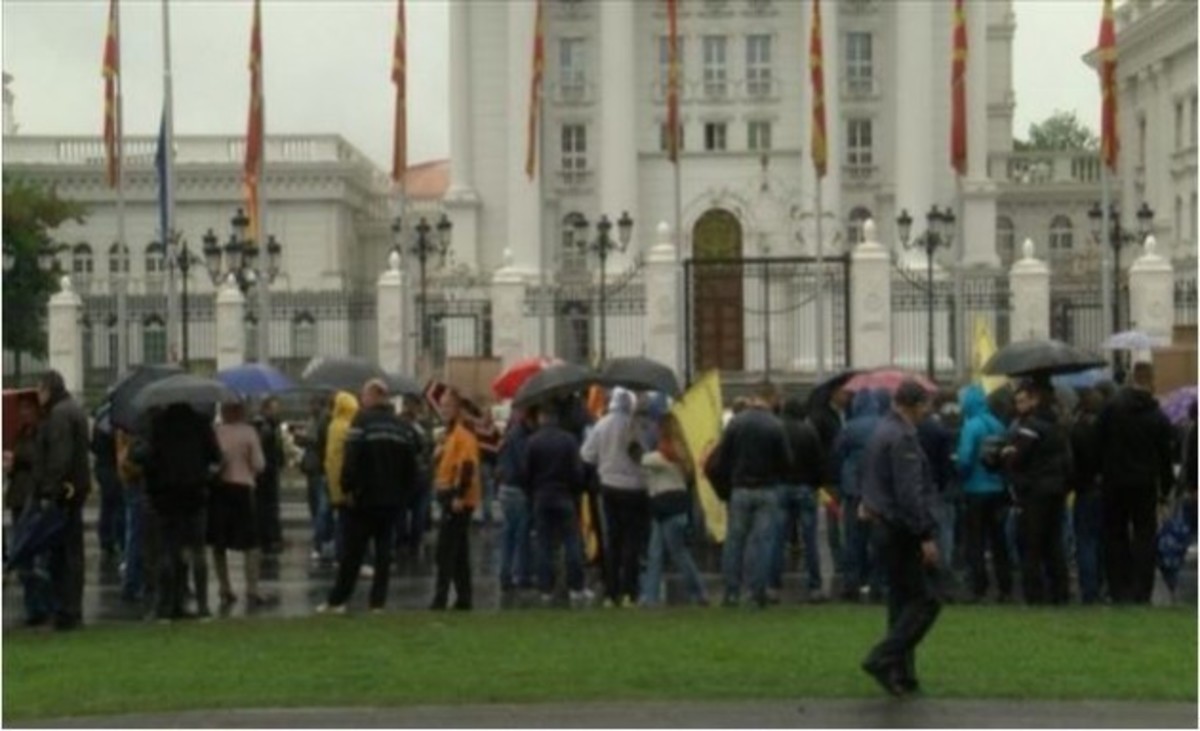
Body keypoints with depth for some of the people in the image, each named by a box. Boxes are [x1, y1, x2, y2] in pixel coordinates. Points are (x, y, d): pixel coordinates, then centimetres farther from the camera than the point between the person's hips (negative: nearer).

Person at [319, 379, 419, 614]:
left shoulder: (362, 421, -10)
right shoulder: (403, 426, 7)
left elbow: (351, 459, -16)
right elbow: (411, 465, 8)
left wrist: (348, 488, -9)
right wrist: (403, 489, 14)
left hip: (364, 498, -4)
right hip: (392, 499, 4)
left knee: (353, 552, 3)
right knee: (383, 552, 8)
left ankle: (337, 600, 9)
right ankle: (378, 601, 6)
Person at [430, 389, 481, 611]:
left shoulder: (463, 434, -13)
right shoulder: (451, 433, 17)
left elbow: (467, 467, -22)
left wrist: (459, 496, -26)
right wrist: (442, 489, 19)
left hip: (458, 500, -10)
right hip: (451, 497, 10)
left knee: (445, 551, -11)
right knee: (459, 552, 11)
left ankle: (440, 599, -11)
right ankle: (463, 598, 15)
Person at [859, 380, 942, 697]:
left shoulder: (881, 432, 14)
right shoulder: (903, 438, -17)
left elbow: (871, 481, 21)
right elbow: (910, 493, -23)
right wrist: (925, 535, -22)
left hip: (882, 526, 10)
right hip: (902, 530, -10)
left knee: (902, 599, 13)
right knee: (925, 599, -7)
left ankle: (902, 676, 14)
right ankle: (884, 658, -14)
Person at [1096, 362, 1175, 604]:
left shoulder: (1112, 407, -6)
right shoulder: (1158, 417, -2)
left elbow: (1100, 441, -6)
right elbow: (1165, 456, 2)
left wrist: (1102, 472, 3)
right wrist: (1166, 486, 11)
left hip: (1115, 481, 0)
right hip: (1145, 484, 0)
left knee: (1115, 534, 10)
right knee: (1144, 535, 5)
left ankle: (1119, 590, 9)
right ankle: (1141, 592, -2)